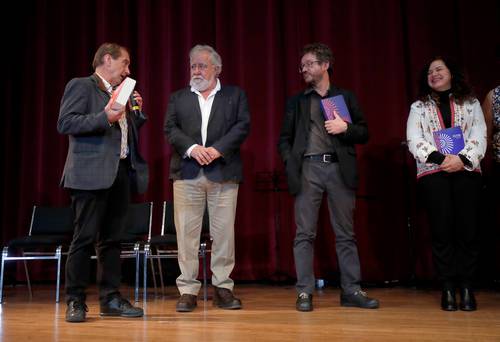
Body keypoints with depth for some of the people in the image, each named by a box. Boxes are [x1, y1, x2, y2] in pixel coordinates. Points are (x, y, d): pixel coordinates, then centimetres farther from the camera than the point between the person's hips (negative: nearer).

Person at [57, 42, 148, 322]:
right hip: (92, 173, -7)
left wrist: (136, 112, 11)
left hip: (120, 173, 7)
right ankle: (75, 301, 5)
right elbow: (65, 123, -11)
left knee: (112, 239, 9)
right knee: (85, 238, -5)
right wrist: (104, 117, -20)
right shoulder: (81, 86, 1)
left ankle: (111, 299, 16)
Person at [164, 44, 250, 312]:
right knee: (186, 232, 0)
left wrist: (218, 149, -12)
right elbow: (170, 129, 5)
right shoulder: (178, 98, 16)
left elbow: (242, 126, 1)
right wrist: (192, 148, -13)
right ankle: (188, 290, 7)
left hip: (223, 172, -1)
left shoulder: (235, 95, 13)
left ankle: (223, 287, 12)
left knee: (224, 232, 1)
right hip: (187, 172, 1)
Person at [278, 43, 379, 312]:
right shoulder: (296, 102, 16)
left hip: (339, 169, 0)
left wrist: (346, 127, -7)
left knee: (345, 234, 3)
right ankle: (304, 292, 3)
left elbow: (364, 134, 12)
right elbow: (284, 139, 12)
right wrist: (290, 164, -4)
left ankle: (351, 290, 10)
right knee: (305, 234, -2)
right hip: (308, 169, 0)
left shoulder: (346, 97, 15)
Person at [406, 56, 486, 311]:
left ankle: (466, 287, 5)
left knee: (467, 229, -3)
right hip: (432, 174, 0)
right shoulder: (419, 107, 14)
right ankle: (448, 287, 2)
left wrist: (462, 159, -15)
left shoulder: (470, 103, 15)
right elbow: (414, 141, 0)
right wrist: (440, 159, -15)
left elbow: (479, 136, 3)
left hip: (466, 171, 1)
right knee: (442, 230, -4)